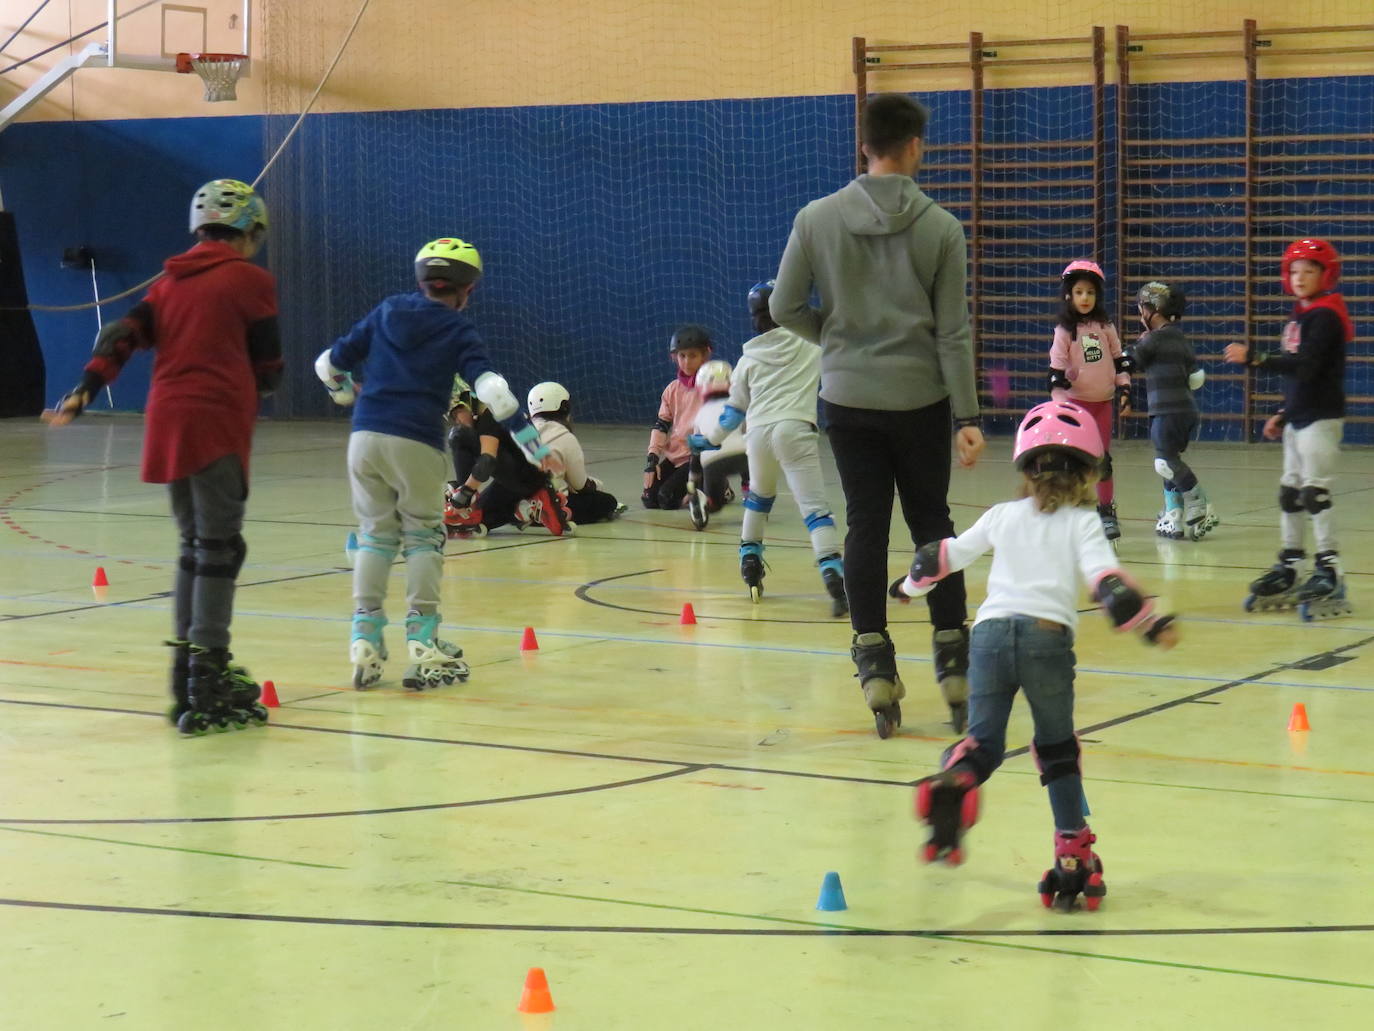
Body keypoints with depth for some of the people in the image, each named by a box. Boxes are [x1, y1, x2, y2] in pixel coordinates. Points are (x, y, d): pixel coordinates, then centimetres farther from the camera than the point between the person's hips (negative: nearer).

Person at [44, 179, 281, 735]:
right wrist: (253, 384, 23)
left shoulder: (170, 281, 17)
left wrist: (84, 390, 1)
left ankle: (189, 668, 18)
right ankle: (207, 693, -12)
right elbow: (267, 369, 1)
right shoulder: (249, 279, -1)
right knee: (218, 549, -7)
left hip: (166, 422, 7)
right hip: (217, 423, -7)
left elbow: (123, 334, 6)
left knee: (196, 547, 16)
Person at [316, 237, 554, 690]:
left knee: (376, 534, 12)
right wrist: (525, 433, -12)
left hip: (365, 436, 3)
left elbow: (329, 364, 16)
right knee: (423, 536, 8)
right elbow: (489, 386, -11)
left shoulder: (386, 312, 14)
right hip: (416, 442, -3)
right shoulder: (458, 330, 3)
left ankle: (365, 642, 6)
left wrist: (347, 393, 36)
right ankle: (422, 646, 4)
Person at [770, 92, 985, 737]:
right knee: (930, 522, 11)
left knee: (866, 525, 6)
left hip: (848, 396, 1)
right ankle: (954, 664, 10)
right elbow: (953, 332, -6)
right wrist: (967, 417, -4)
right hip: (920, 398, -1)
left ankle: (876, 667, 0)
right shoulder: (941, 228, -6)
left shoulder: (818, 219, -4)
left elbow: (785, 308, -1)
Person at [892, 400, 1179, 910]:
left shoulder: (1002, 516, 23)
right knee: (1057, 749, 12)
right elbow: (1105, 579, -4)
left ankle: (954, 778, -32)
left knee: (983, 741, 3)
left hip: (991, 631, 2)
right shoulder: (1082, 522, 13)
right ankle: (1073, 856, 8)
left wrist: (912, 583, 51)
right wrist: (1151, 622, -7)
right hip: (1048, 636, -2)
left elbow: (946, 555, 33)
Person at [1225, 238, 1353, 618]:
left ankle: (1331, 574, -11)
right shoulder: (1300, 316, 14)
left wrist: (1253, 358, -28)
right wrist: (1283, 414, 21)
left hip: (1321, 417, -10)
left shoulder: (1325, 316, -14)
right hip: (1298, 418, 10)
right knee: (1290, 493, 13)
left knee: (1316, 493, -12)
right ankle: (1289, 569, 22)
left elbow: (1305, 366, -26)